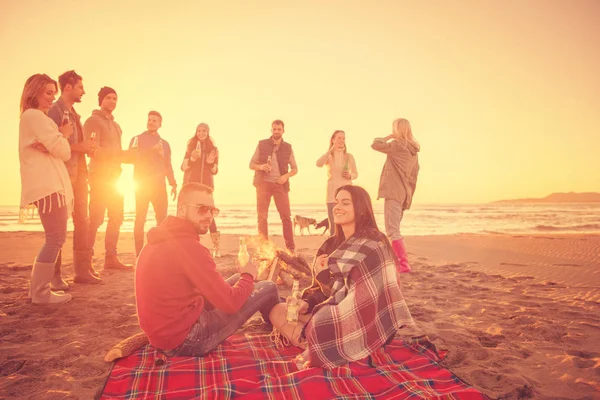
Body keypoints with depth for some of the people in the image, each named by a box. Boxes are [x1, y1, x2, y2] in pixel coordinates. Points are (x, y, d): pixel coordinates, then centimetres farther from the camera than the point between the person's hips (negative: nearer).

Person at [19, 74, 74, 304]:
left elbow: (57, 151, 17)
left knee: (54, 239, 12)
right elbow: (62, 151, -12)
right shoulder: (35, 115, -7)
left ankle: (37, 288, 16)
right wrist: (65, 134, 7)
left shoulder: (32, 117, 26)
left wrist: (47, 145, -4)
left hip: (47, 184, 10)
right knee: (56, 238, -9)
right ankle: (40, 292, -3)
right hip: (48, 185, -10)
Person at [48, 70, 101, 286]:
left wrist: (88, 147, 6)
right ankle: (54, 274, 3)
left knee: (82, 221, 7)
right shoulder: (55, 110, -6)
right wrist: (78, 147, -16)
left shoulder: (74, 114, 21)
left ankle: (82, 270, 13)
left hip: (78, 173, 9)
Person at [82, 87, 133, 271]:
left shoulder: (116, 125, 22)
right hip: (100, 176, -8)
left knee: (116, 218, 9)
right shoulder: (93, 121, -4)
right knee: (96, 218, -9)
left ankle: (111, 257, 15)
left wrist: (124, 156, 0)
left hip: (114, 176, 8)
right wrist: (118, 154, -16)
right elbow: (93, 150, -16)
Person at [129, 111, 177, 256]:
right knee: (140, 218, -5)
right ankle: (139, 254, -2)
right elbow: (132, 157, -9)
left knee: (162, 218, 1)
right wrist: (151, 150, -17)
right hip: (143, 184, -4)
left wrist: (173, 184, 8)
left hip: (159, 185, 4)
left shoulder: (164, 143, 18)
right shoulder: (138, 139, 7)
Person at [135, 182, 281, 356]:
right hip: (185, 341, -9)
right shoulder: (187, 246, -25)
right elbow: (231, 303, -20)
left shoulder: (162, 237, 4)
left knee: (237, 280, 19)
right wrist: (248, 276, -1)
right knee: (268, 288, -1)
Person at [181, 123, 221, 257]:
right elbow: (183, 167, 4)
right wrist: (192, 158, -13)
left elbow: (215, 171, 8)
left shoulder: (213, 149, 8)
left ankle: (216, 247, -4)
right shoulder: (191, 146, 10)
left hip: (206, 185, -1)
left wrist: (211, 163, -12)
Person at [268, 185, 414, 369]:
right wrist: (306, 303, -11)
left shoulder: (371, 246, -18)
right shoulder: (335, 244, 8)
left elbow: (357, 300, -23)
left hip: (362, 325, -8)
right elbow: (325, 289, 10)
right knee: (278, 311, 0)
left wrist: (322, 273, -14)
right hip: (341, 313, 9)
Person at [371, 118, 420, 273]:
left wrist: (388, 137, 4)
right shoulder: (413, 150, 14)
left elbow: (375, 144, -12)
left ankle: (404, 264, -13)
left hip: (394, 193, -9)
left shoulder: (396, 145, -10)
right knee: (393, 229, 18)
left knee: (392, 231, -9)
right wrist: (408, 196, 20)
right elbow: (414, 175, 16)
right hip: (404, 194, 9)